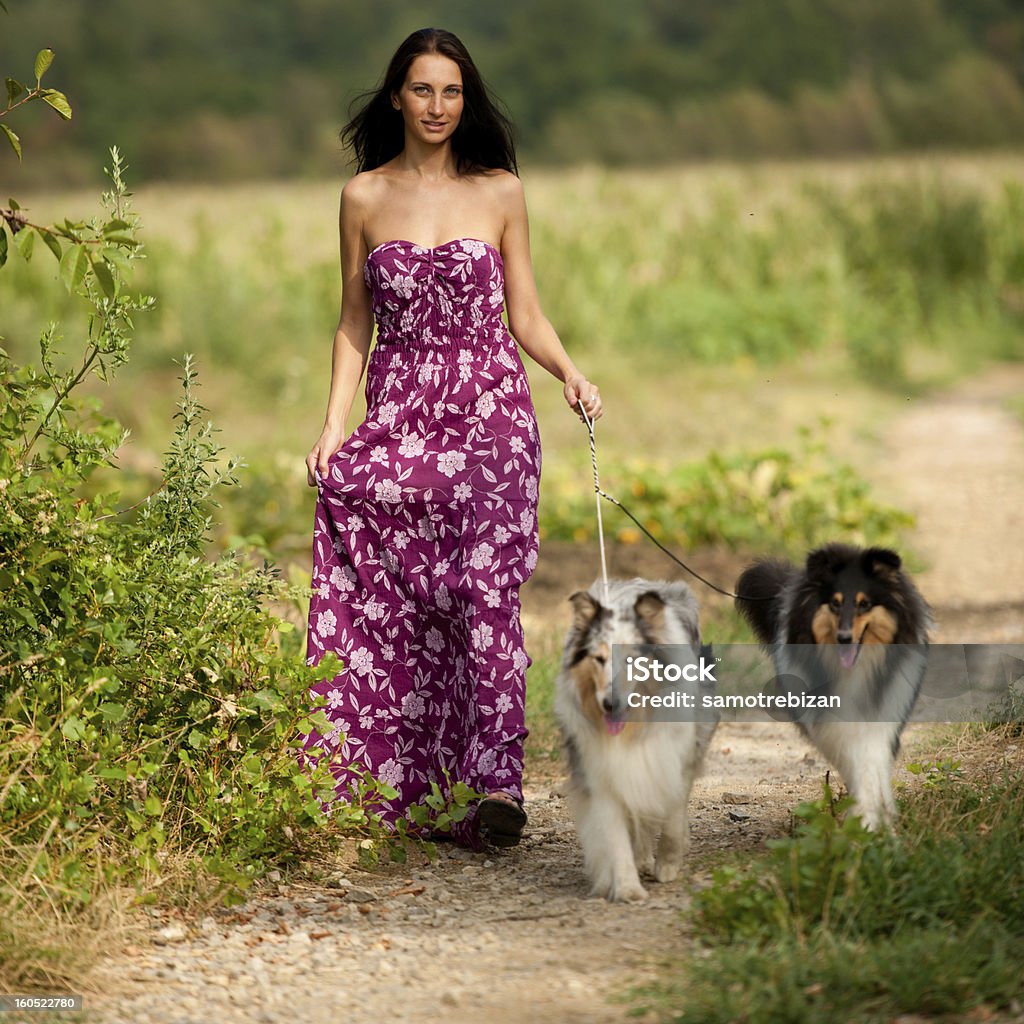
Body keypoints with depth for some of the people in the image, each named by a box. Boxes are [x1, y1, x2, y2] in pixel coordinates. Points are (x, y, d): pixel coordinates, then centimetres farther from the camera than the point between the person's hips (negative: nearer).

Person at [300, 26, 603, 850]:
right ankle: (391, 786, 1)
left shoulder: (500, 192, 7)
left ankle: (494, 785, -16)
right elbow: (354, 324, 12)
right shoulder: (364, 198, 8)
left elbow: (525, 315, 9)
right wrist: (334, 423, 1)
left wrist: (570, 373, -9)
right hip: (399, 420, 1)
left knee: (485, 591, -12)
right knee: (391, 603, -5)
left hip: (489, 412, -1)